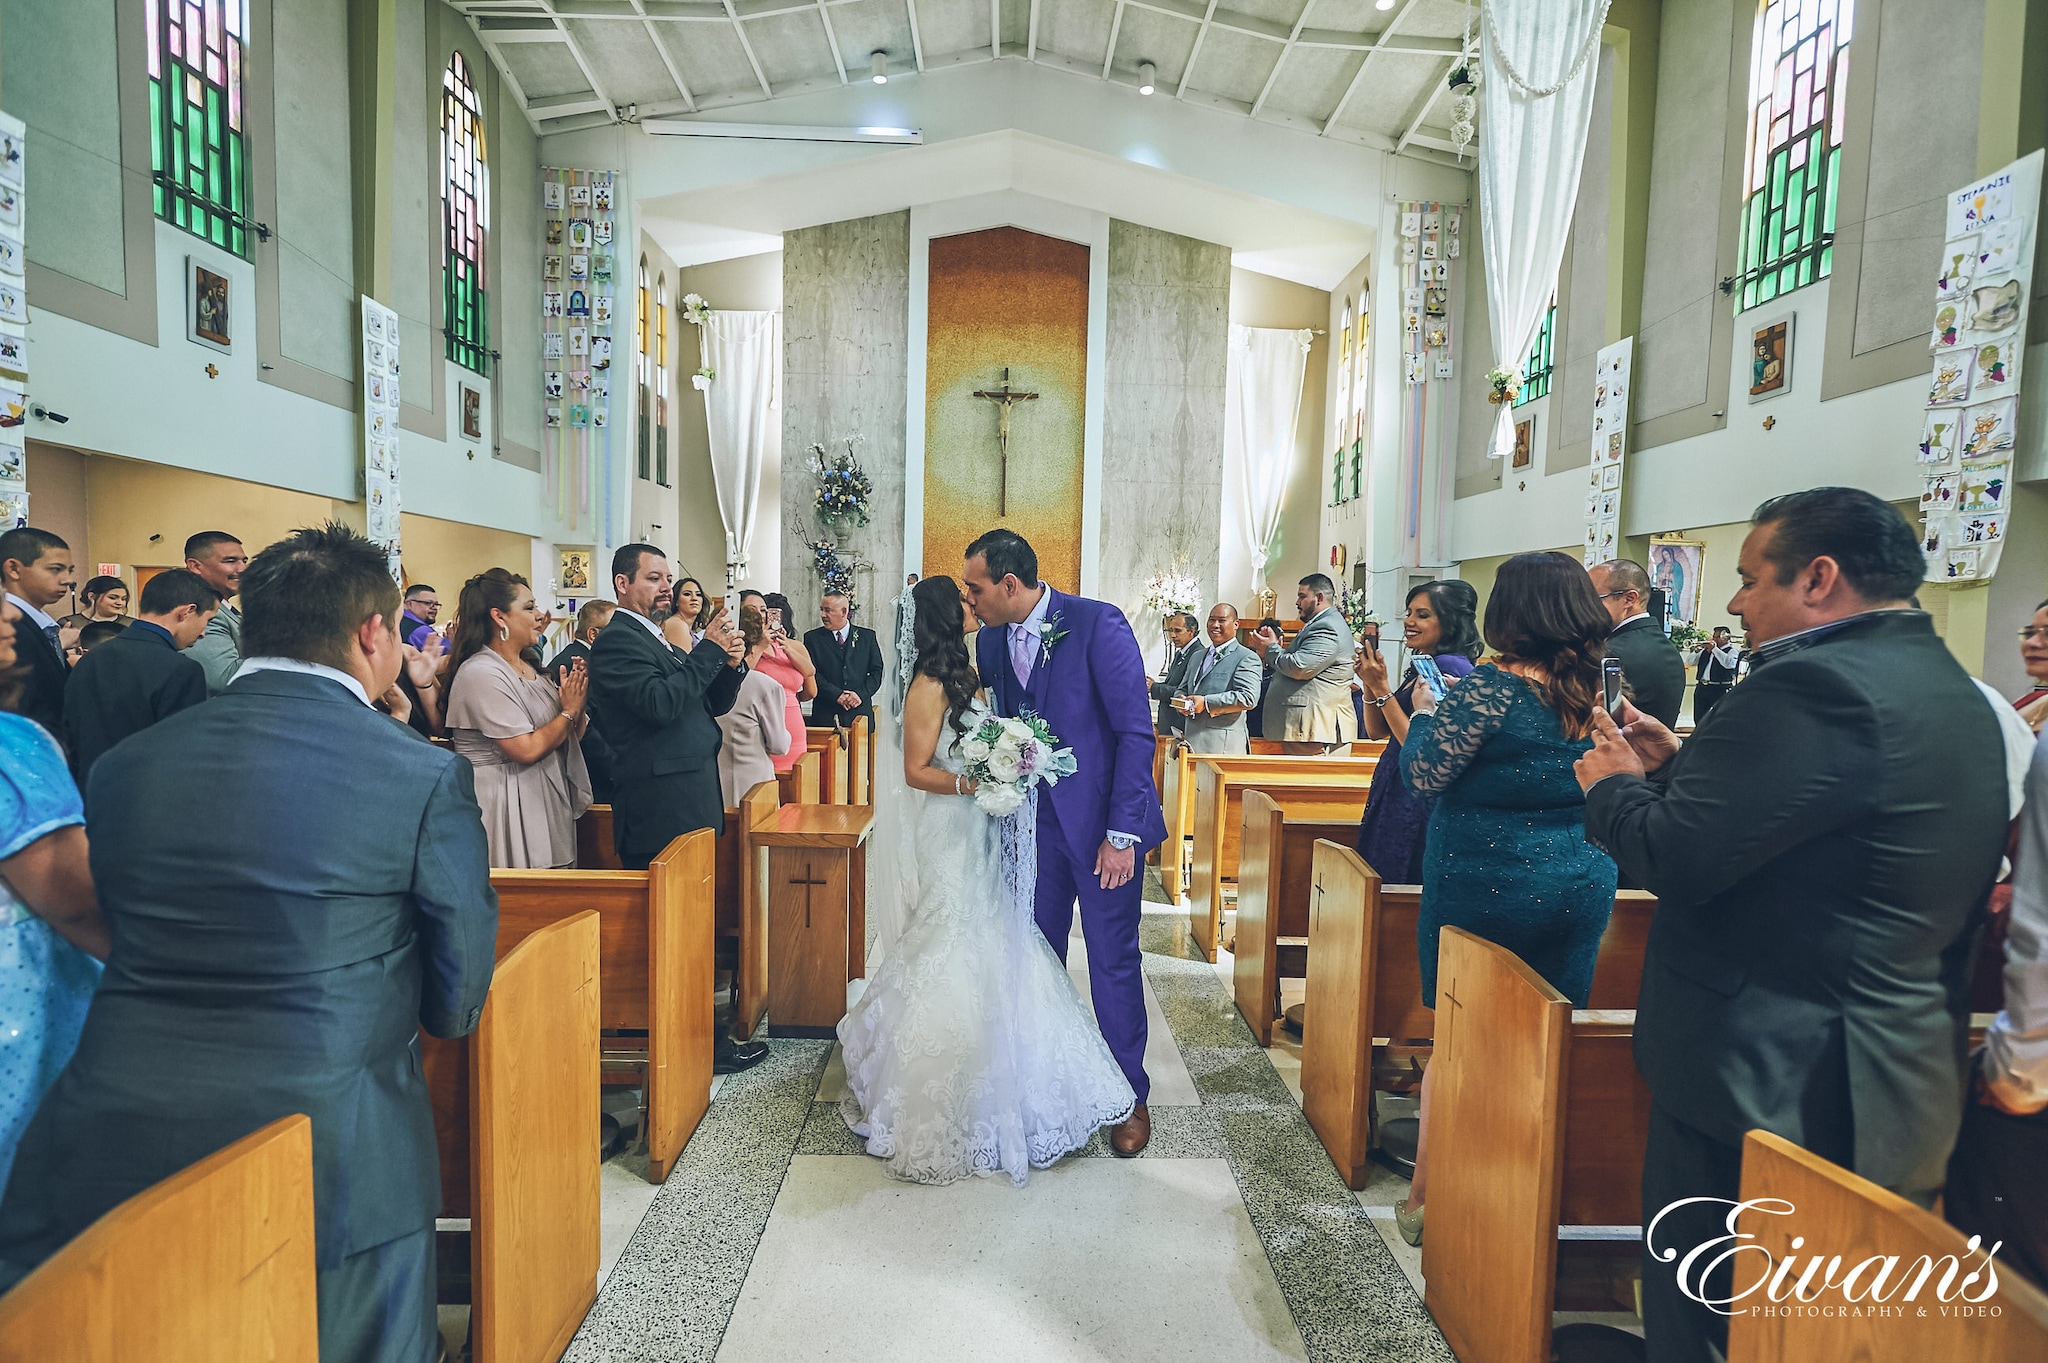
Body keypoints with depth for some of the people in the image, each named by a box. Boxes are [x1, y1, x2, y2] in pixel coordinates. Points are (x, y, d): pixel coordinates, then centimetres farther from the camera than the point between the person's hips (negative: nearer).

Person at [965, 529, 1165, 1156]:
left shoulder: (1098, 624, -15)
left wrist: (1121, 833, -18)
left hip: (1102, 822, -5)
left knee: (1113, 961, 5)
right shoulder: (990, 642, 3)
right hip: (1034, 820, 5)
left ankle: (1130, 1097, 25)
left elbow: (1136, 732, -16)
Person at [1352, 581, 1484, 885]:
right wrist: (1370, 682, -1)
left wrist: (1381, 688, -20)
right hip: (1396, 792, 10)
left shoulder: (1449, 668, -17)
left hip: (1418, 801, -10)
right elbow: (1377, 731, 13)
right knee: (1381, 881, 17)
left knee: (1397, 884, 2)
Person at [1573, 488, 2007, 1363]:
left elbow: (1674, 857, -25)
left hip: (1769, 1080, -10)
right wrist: (1673, 767, 7)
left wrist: (1612, 784, -6)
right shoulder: (1955, 693, 10)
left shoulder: (1816, 685, -22)